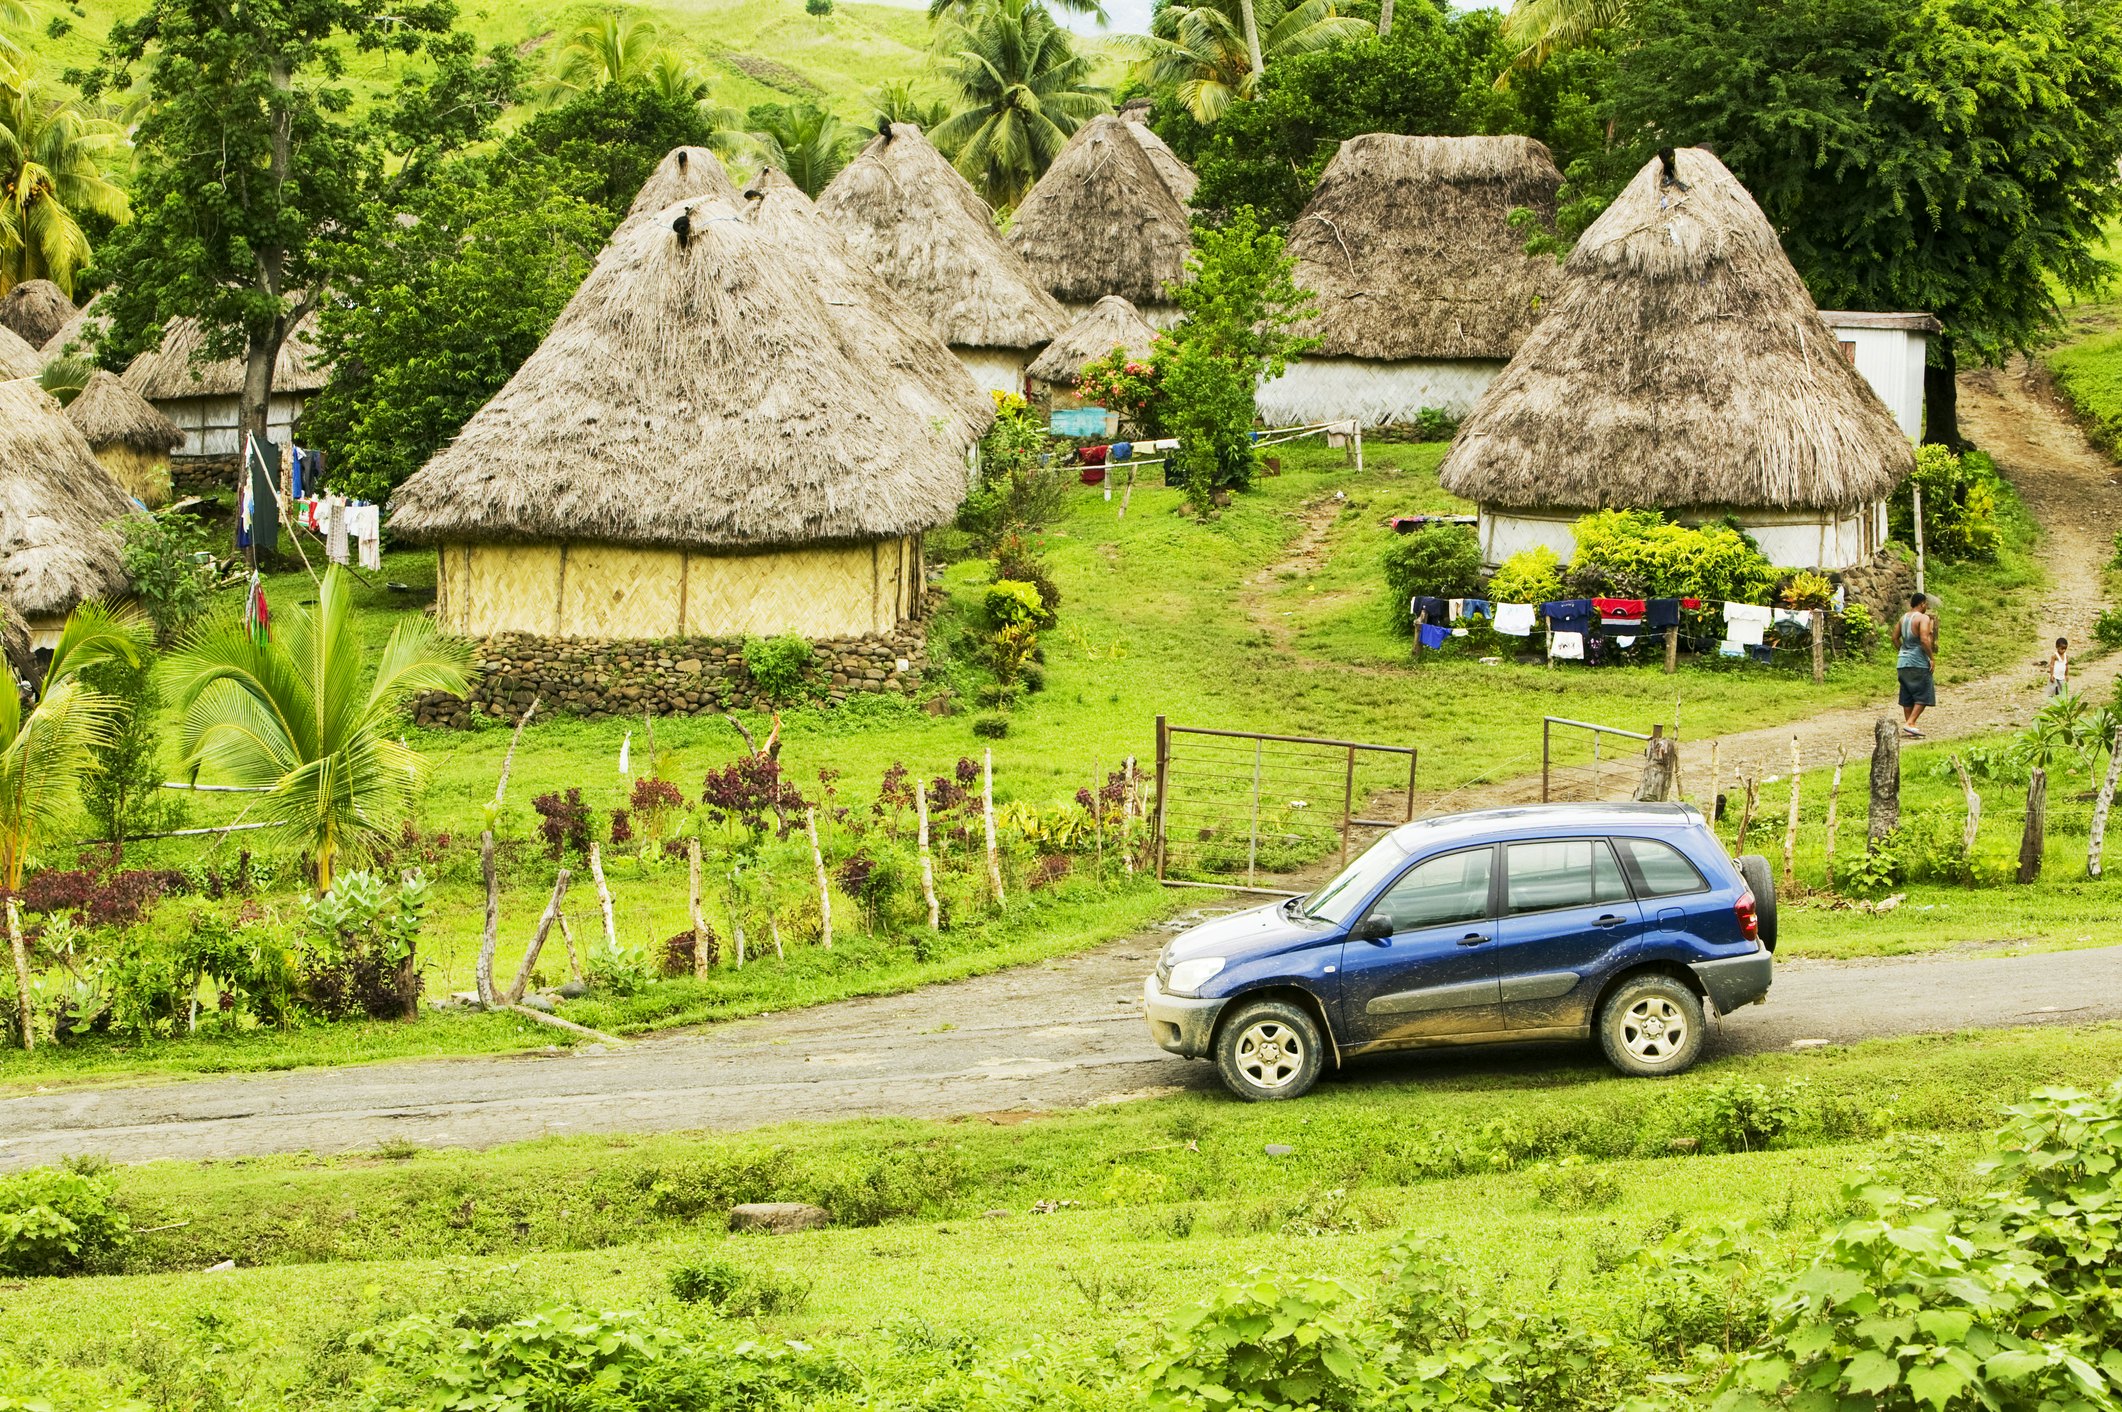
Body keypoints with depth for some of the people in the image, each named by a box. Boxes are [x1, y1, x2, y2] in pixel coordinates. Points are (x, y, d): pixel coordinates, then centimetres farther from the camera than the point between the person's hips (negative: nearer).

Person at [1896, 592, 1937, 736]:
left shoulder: (1903, 618, 12)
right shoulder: (1923, 618, -12)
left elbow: (1895, 638, 15)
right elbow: (1924, 640, -22)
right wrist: (1932, 658, -15)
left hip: (1903, 661, 8)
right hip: (1918, 662, -8)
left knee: (1907, 696, 11)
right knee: (1923, 696, -1)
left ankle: (1907, 727, 13)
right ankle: (1910, 723, -13)